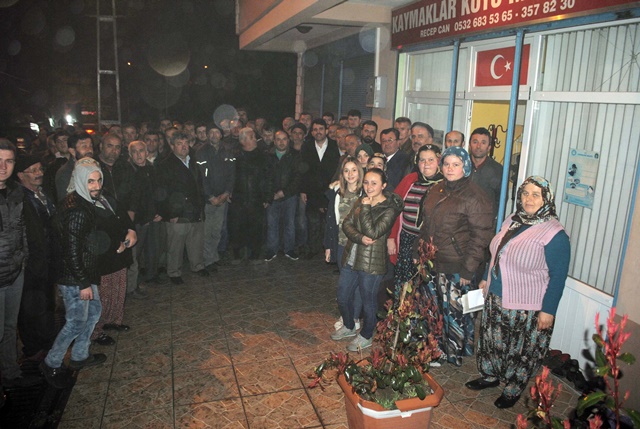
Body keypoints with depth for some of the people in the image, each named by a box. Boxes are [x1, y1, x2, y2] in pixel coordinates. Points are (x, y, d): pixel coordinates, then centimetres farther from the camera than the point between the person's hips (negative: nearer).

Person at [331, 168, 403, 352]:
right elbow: (346, 223, 0)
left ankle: (366, 336, 33)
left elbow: (372, 232, -22)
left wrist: (366, 208, -18)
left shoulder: (390, 209, -13)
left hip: (371, 263, -6)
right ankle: (349, 327, 44)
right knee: (343, 297, 18)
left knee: (368, 301, 10)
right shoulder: (361, 202, 7)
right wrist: (360, 238, -18)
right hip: (351, 259, 7)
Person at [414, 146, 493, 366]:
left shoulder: (475, 197, -14)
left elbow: (480, 236, -15)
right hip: (431, 263, 7)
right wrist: (417, 252, 15)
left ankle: (454, 353, 27)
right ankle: (436, 349, 37)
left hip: (455, 267, -7)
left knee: (454, 311, 5)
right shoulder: (437, 190, 9)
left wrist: (468, 269, -17)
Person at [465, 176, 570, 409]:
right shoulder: (512, 221, 3)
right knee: (492, 340, 20)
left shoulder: (555, 234, -19)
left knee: (522, 350, 12)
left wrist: (548, 310, -16)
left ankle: (513, 389, 33)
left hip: (527, 309, -6)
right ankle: (490, 376, 42)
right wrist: (486, 279, 19)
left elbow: (558, 276, -16)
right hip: (496, 299, 7)